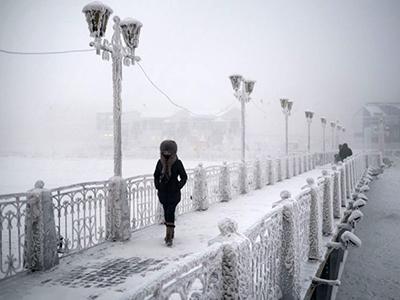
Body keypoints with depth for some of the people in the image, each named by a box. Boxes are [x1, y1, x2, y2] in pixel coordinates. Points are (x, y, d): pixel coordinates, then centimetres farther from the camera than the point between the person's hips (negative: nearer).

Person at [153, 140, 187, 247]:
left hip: (174, 192, -4)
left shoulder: (177, 163, -8)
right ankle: (171, 232, 30)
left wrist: (178, 187, -8)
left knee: (170, 213, -13)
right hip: (163, 192, 4)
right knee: (167, 213, 14)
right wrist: (157, 186, 5)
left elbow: (184, 177, -1)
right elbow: (156, 175, 15)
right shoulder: (160, 162, 2)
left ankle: (169, 237, -13)